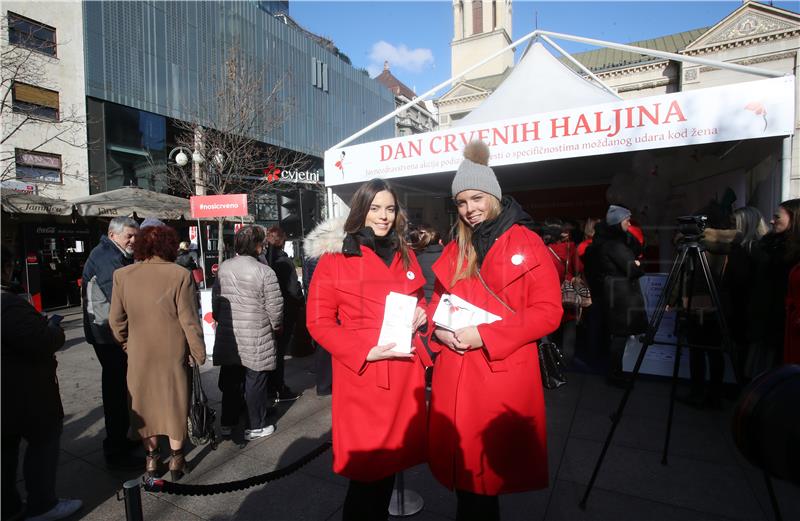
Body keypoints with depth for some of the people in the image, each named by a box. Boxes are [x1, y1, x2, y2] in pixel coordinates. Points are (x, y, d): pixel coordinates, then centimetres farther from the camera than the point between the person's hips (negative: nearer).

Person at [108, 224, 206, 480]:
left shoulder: (122, 275, -6)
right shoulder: (180, 275, -17)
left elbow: (116, 319, 1)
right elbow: (190, 320, -14)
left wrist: (125, 344, 16)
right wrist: (199, 352, -4)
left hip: (139, 353, 3)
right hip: (173, 353, -2)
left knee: (145, 403, 19)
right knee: (175, 403, 14)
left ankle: (150, 458, 32)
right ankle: (176, 459, 26)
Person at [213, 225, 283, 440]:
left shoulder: (223, 267, 1)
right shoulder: (265, 272, -17)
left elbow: (215, 299, 9)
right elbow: (275, 307, -14)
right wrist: (276, 325, 5)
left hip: (228, 335, 6)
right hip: (256, 338, -5)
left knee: (230, 379, 19)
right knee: (255, 381, 9)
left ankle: (227, 423, 33)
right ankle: (256, 426, 22)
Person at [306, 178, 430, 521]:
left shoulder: (405, 256, 9)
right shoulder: (335, 257, -8)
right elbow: (318, 321, -8)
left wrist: (421, 313, -2)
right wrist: (366, 351, -18)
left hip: (405, 372, 6)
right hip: (363, 374, -5)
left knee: (394, 456, 18)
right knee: (368, 466, 4)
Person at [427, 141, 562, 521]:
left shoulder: (526, 243, -6)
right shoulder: (454, 250, 11)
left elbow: (549, 312, -11)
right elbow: (438, 302, 18)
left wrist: (484, 336, -18)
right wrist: (440, 328, -5)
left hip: (504, 376, -4)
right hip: (455, 375, 5)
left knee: (495, 465, 9)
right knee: (461, 461, 15)